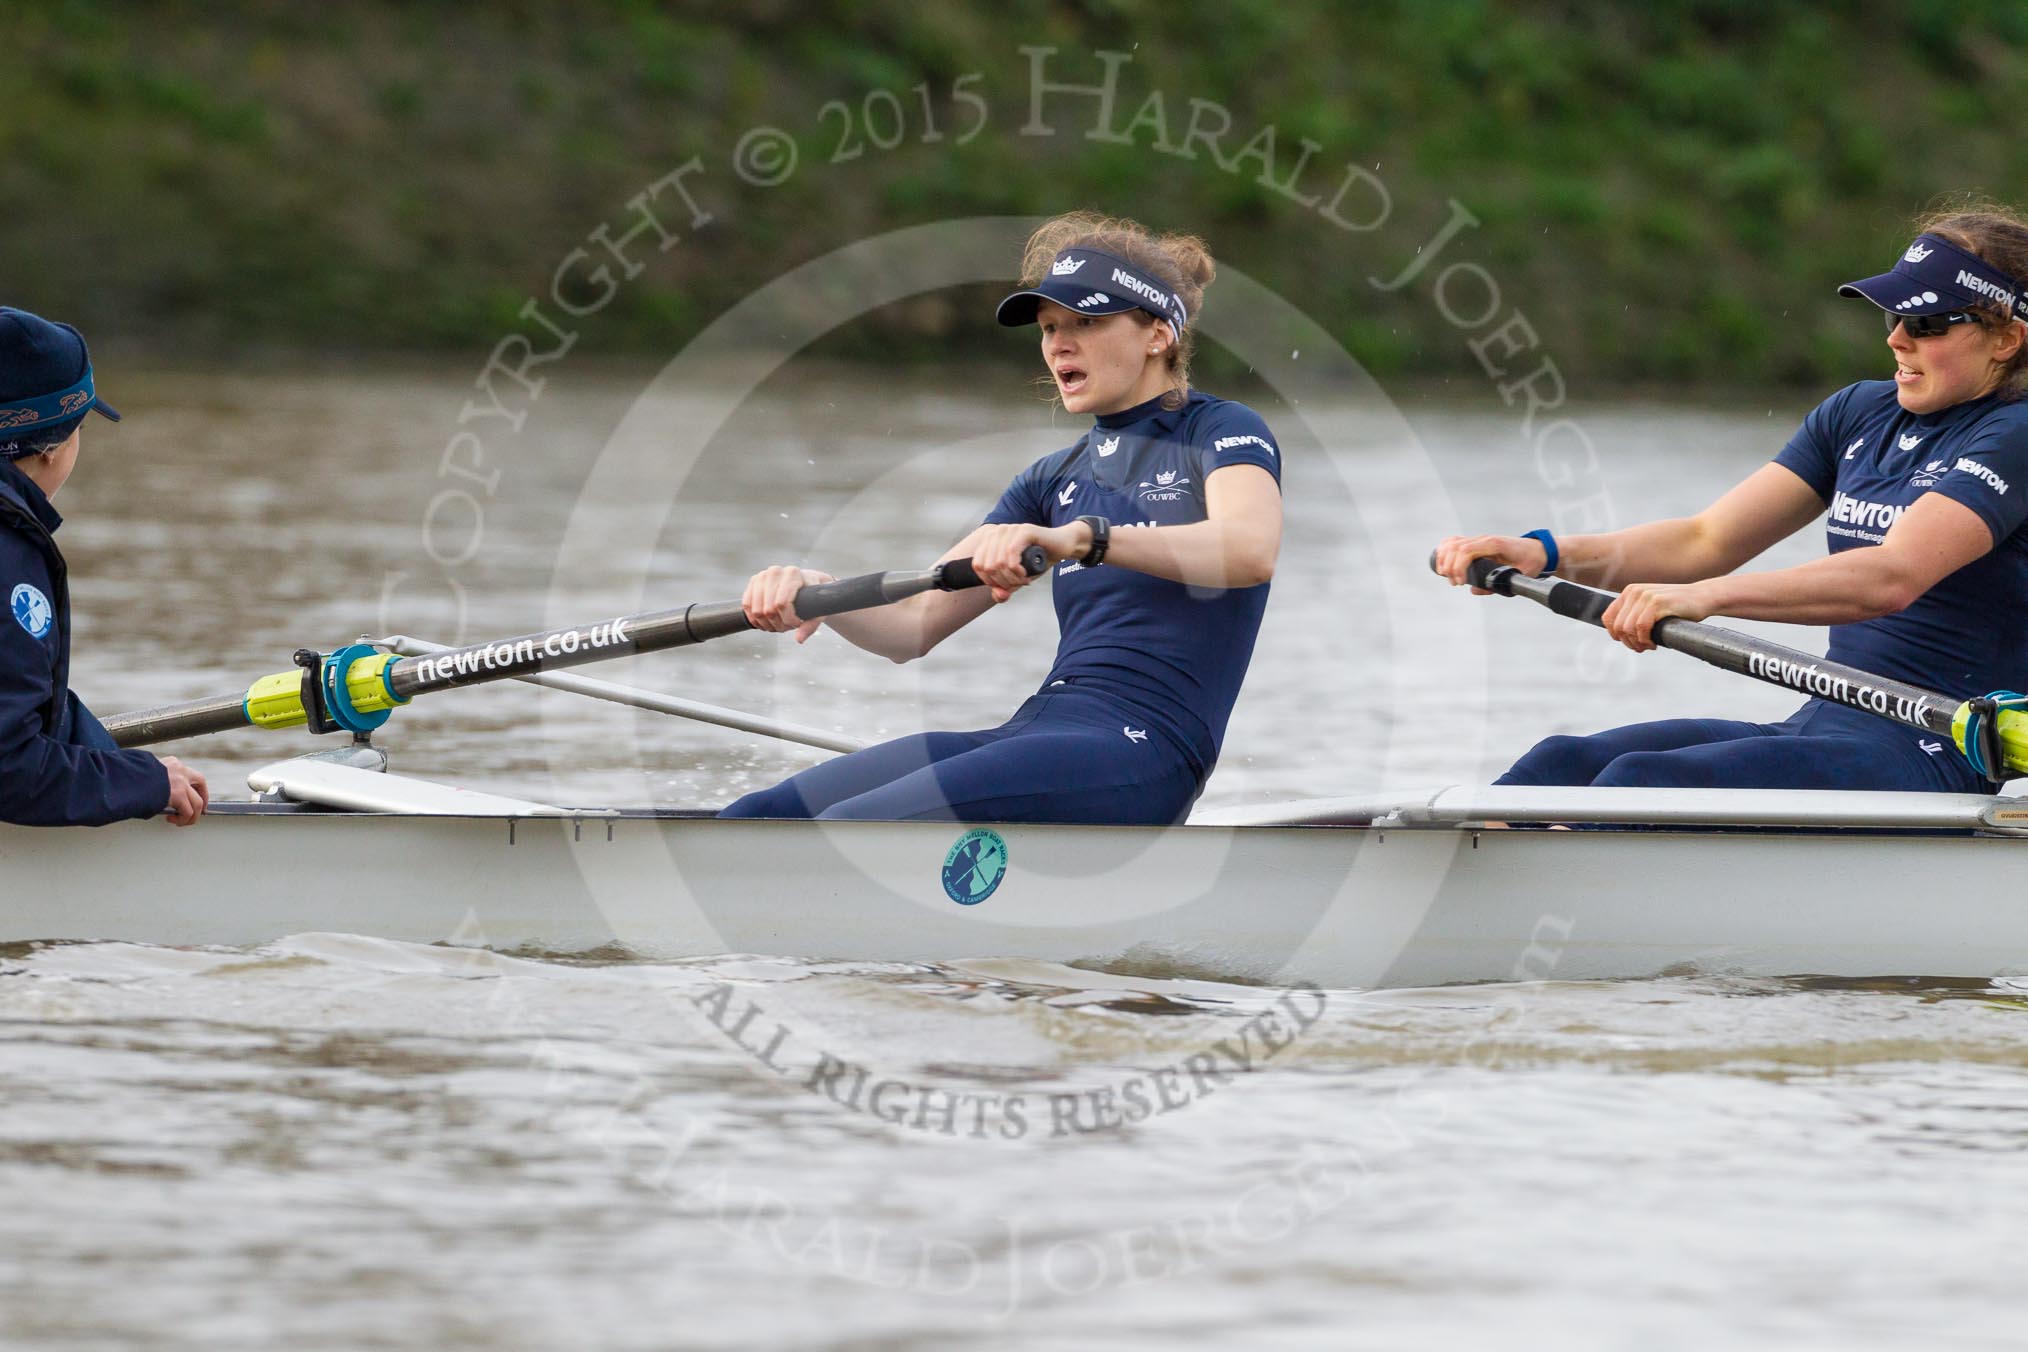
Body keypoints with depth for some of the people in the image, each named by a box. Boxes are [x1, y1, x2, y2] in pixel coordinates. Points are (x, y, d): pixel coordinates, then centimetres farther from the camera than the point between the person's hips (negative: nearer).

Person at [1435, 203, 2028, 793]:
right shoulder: (1861, 412, 16)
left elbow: (1893, 577, -26)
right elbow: (1706, 540, 12)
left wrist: (1708, 595, -37)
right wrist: (1548, 553, -4)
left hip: (1927, 756, -8)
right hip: (1822, 725, 8)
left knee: (1636, 783, -28)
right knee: (1560, 766, -14)